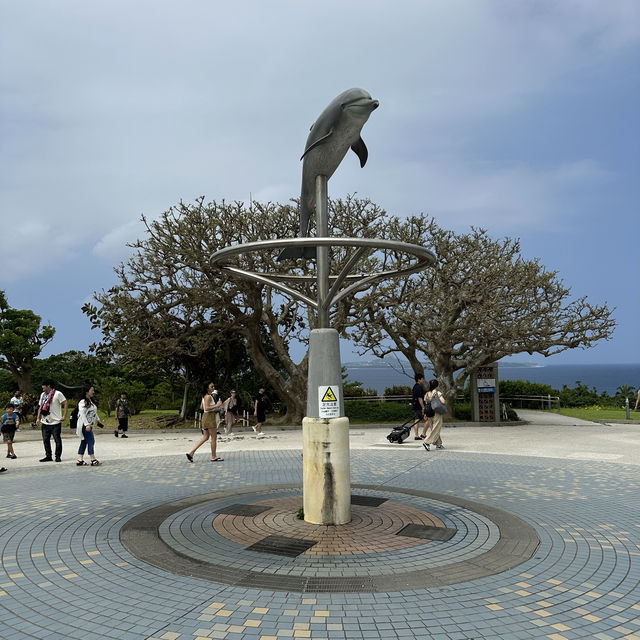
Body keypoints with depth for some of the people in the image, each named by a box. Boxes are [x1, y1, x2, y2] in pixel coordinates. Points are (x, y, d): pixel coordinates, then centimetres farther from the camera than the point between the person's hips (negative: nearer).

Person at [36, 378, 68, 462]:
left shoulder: (57, 394, -9)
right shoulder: (42, 395, 12)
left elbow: (66, 403, -10)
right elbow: (40, 407, 18)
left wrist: (64, 416, -14)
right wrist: (38, 418, 11)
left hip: (55, 422, -6)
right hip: (45, 422, 6)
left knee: (57, 440, 0)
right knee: (45, 440, 8)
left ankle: (58, 456, 9)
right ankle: (48, 456, 19)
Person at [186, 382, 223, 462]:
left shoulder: (205, 396, 13)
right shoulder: (208, 396, -16)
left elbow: (202, 407, 21)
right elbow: (206, 408, -24)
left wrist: (215, 405, 19)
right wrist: (216, 405, -21)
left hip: (206, 417, 10)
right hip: (209, 417, -10)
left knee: (205, 437, 13)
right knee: (214, 437, 0)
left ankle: (191, 453, 8)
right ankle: (214, 457, 9)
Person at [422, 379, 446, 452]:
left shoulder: (427, 394, 4)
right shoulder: (438, 393, -12)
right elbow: (443, 402, -23)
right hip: (437, 413, -6)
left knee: (434, 429, 15)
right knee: (436, 429, -2)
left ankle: (438, 444, 20)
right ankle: (427, 442, -13)